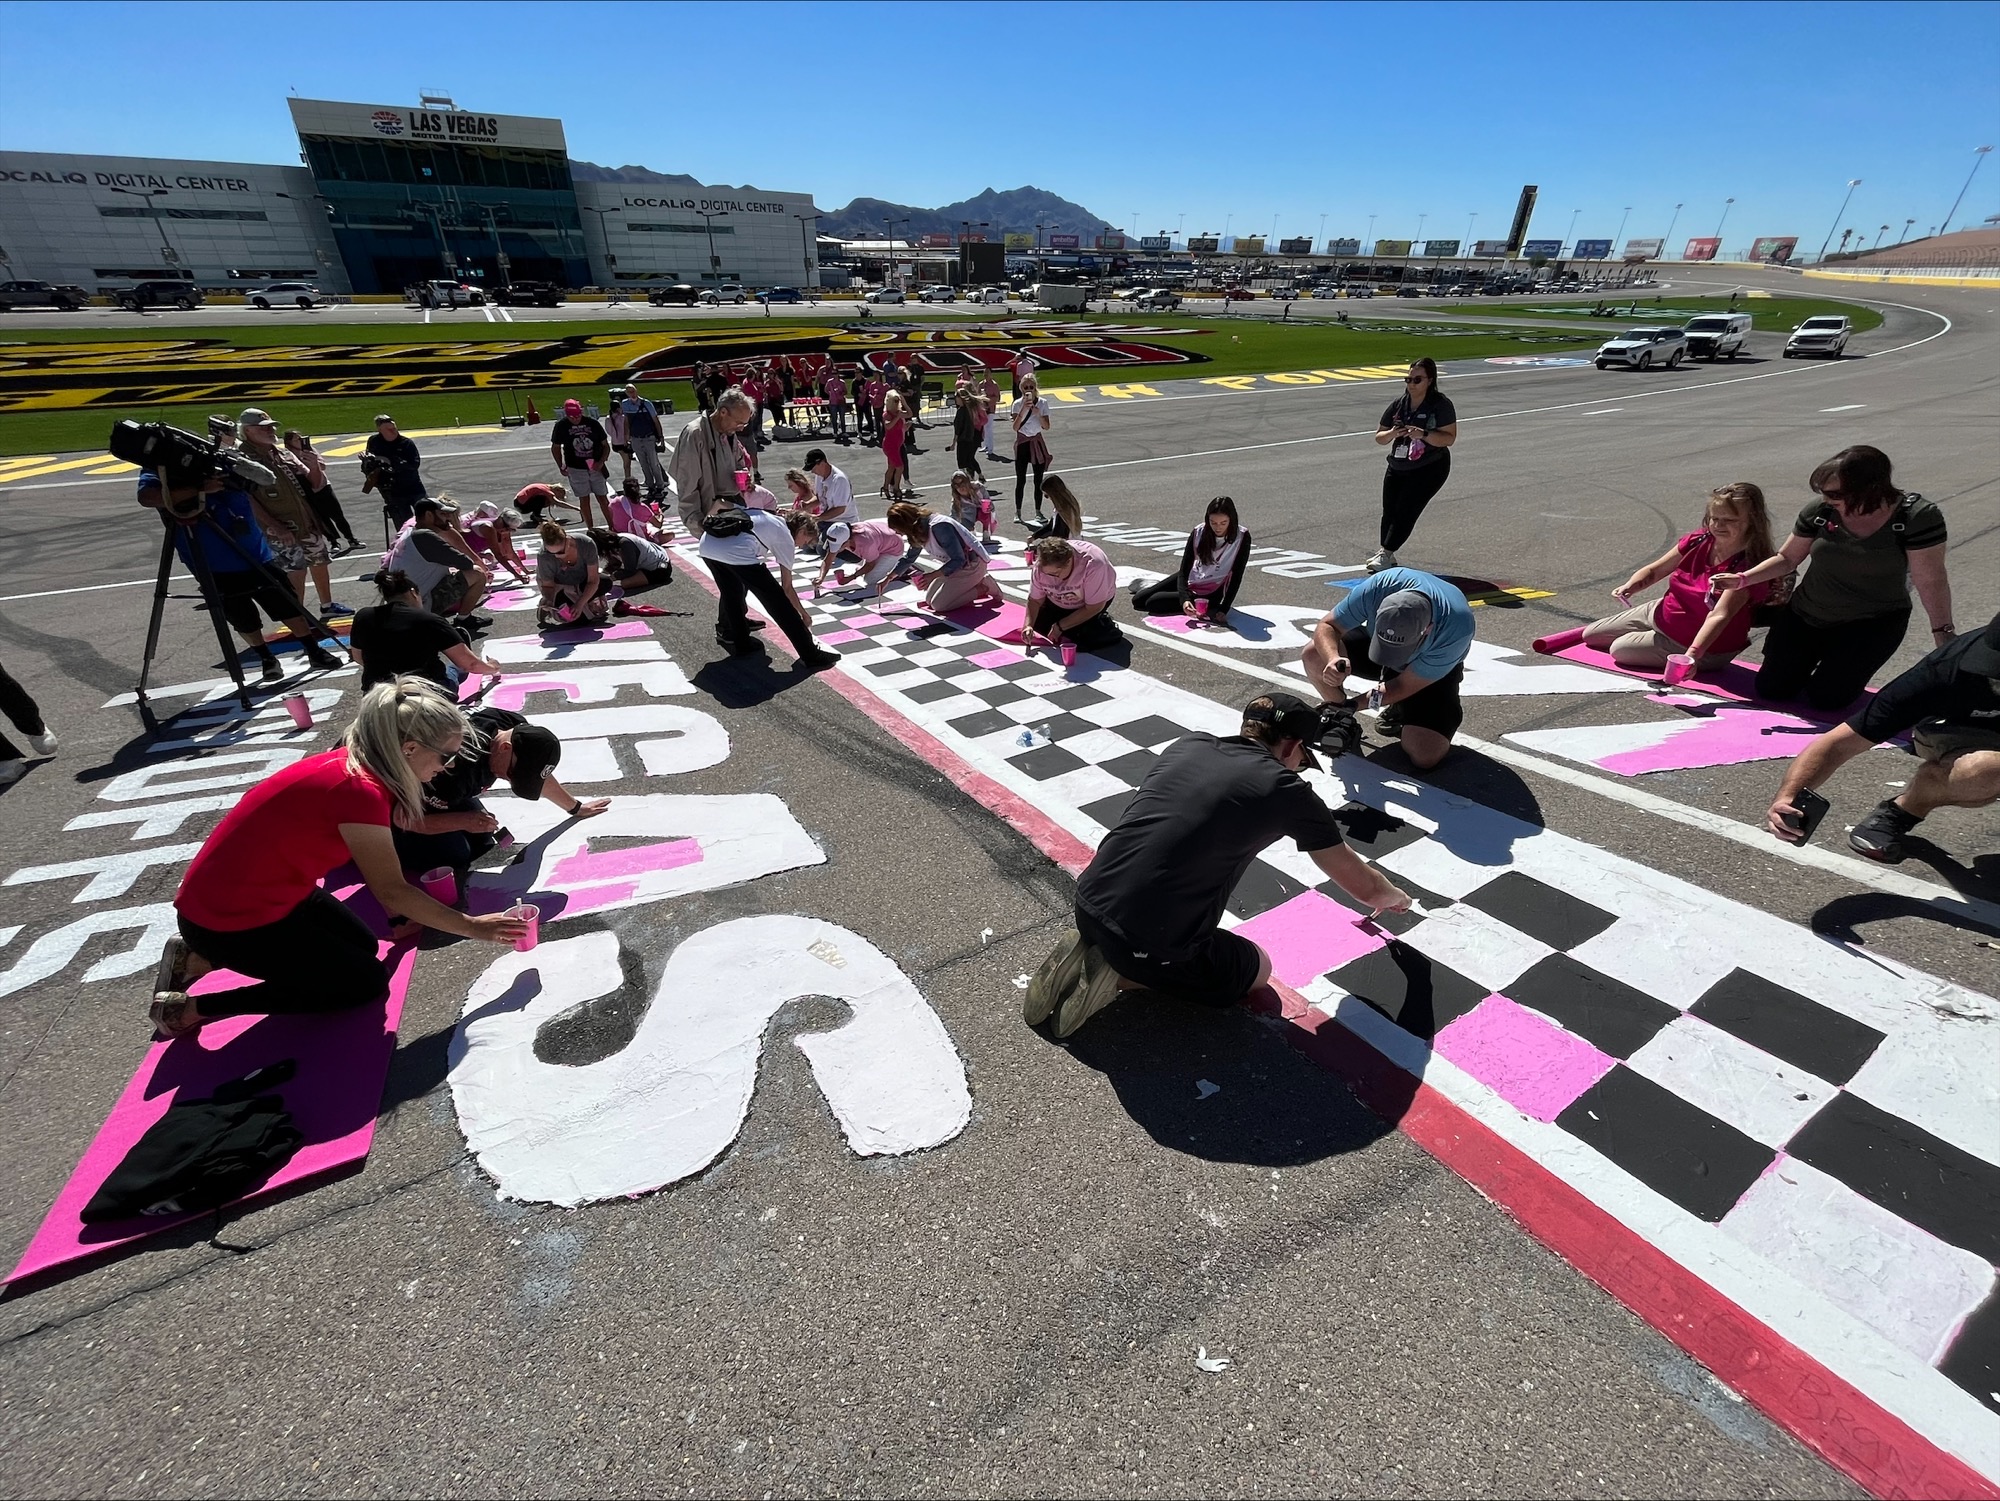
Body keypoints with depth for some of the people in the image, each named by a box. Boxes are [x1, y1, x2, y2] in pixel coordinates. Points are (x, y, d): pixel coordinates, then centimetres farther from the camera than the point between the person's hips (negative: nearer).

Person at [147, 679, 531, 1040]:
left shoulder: (355, 764, -3)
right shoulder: (359, 790, -31)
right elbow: (390, 891, -23)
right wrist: (473, 927, -16)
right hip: (226, 918, -9)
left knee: (362, 947, 19)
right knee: (365, 982, 0)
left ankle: (201, 958, 19)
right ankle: (192, 1007, 5)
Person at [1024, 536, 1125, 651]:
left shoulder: (1092, 564, -41)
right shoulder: (1040, 566, -29)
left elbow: (1093, 608, -29)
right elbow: (1035, 600, -15)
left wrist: (1060, 626, -27)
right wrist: (1028, 625, -34)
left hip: (1097, 597, -4)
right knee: (1039, 625, -3)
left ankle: (1106, 625, 8)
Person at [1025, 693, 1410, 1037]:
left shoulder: (1187, 745, 12)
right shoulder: (1288, 790, -1)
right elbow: (1364, 887, 11)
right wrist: (1396, 897, 35)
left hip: (1088, 905, 6)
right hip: (1153, 945, -6)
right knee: (1258, 968, 23)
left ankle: (1090, 950, 11)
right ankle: (1122, 976, 4)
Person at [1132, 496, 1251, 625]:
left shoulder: (1242, 538, -23)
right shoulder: (1198, 533, -16)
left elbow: (1236, 577, -18)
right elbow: (1184, 570, -18)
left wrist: (1224, 610, -26)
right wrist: (1184, 598, -35)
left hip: (1210, 594, -4)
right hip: (1192, 579, 4)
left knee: (1152, 603, -16)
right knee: (1138, 599, 8)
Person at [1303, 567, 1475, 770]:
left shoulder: (1456, 629, -39)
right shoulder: (1377, 587, -37)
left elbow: (1404, 685, -26)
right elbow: (1327, 627, -24)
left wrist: (1352, 704, -31)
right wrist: (1333, 658, -46)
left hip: (1433, 669, -2)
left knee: (1425, 756, -22)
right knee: (1313, 655, -27)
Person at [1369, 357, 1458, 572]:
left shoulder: (1441, 404, -11)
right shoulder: (1398, 404, 2)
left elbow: (1449, 438, -17)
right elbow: (1379, 436, 5)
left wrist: (1423, 434, -31)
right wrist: (1392, 434, -17)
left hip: (1429, 469, -5)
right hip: (1397, 468, 6)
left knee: (1406, 512, -13)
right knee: (1389, 511, 5)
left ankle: (1385, 553, -10)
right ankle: (1386, 556, 14)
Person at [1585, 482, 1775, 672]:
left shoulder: (1747, 567, -28)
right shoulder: (1698, 542, -10)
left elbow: (1719, 616, -39)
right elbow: (1653, 571, -1)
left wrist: (1691, 655, -53)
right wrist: (1629, 586, -24)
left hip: (1706, 646, -7)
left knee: (1619, 649, -15)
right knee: (1590, 635, 10)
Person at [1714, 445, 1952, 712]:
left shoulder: (1916, 516, -21)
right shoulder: (1820, 511, -13)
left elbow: (1931, 580, -17)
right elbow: (1787, 559, 1)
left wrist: (1944, 634, -16)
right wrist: (1742, 579, -15)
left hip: (1873, 623, -3)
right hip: (1805, 615, 3)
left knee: (1825, 698, -8)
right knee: (1771, 690, 5)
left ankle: (1845, 668, 28)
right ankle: (1810, 657, 38)